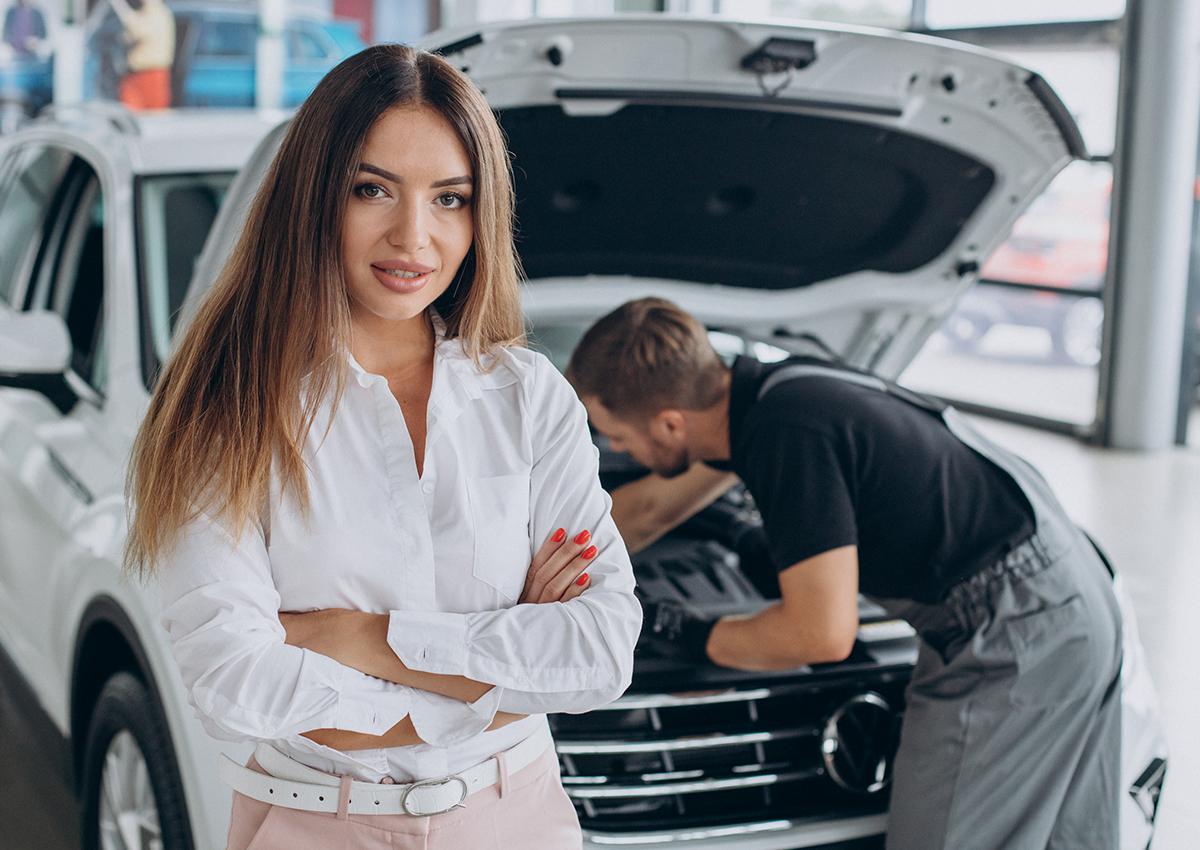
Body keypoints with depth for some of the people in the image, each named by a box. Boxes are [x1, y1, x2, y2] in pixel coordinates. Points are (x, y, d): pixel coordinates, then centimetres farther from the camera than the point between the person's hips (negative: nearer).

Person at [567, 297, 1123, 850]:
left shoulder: (792, 433, -26)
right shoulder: (758, 393, 5)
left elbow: (824, 633, -26)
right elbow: (649, 508, 21)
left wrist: (697, 639, -8)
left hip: (1011, 636, -10)